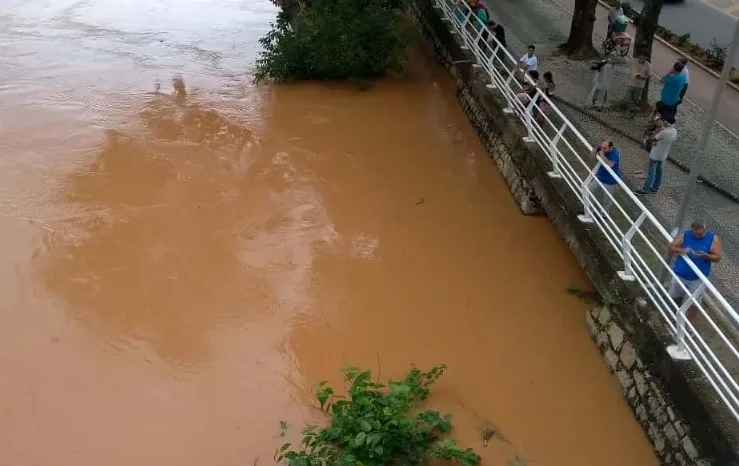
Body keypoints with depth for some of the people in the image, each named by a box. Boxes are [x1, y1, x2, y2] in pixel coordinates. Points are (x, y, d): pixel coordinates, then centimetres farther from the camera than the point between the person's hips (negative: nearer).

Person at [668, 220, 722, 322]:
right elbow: (671, 247, -11)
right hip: (680, 274, 2)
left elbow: (717, 258, -13)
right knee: (676, 297, 22)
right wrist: (682, 250, -30)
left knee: (693, 303, 3)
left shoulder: (713, 239, -12)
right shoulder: (684, 235, -10)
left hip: (698, 278, -2)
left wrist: (704, 255, -31)